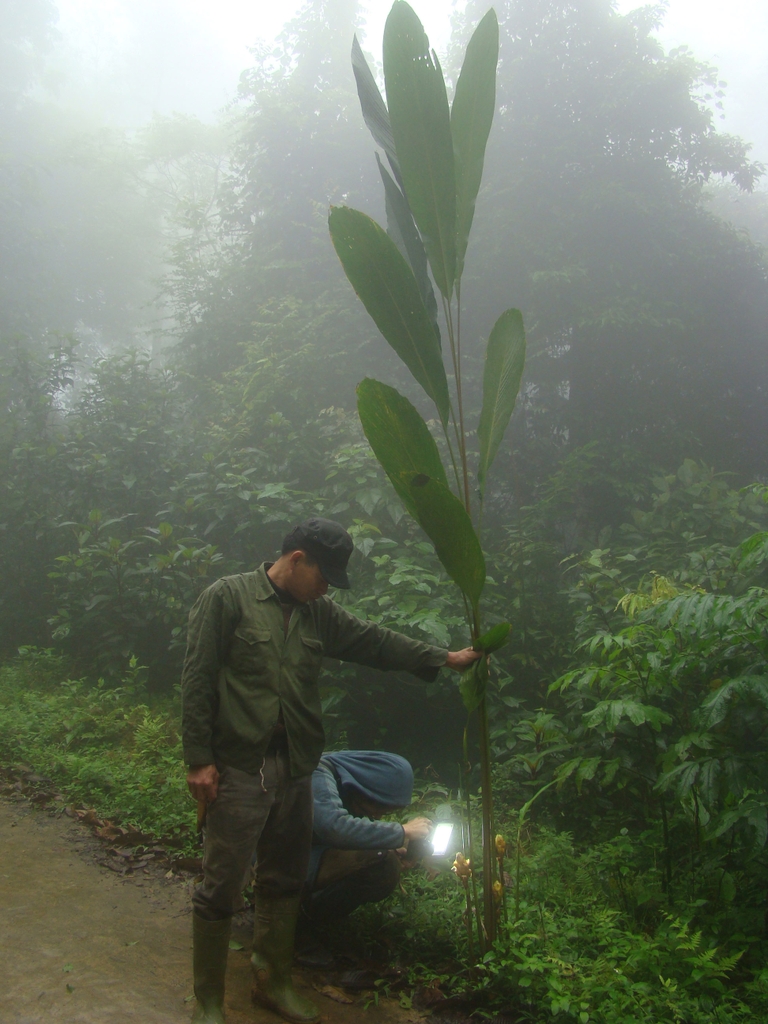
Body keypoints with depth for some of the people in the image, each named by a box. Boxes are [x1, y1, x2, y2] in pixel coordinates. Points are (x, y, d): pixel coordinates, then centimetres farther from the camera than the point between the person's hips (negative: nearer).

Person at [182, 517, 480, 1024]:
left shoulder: (319, 613, 10)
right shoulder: (228, 597, -9)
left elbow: (375, 641, 14)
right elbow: (197, 680, -11)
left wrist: (443, 657, 11)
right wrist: (199, 760, -13)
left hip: (295, 771, 7)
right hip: (238, 771, -6)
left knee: (285, 883, 17)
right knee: (221, 890, 2)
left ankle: (274, 982, 35)